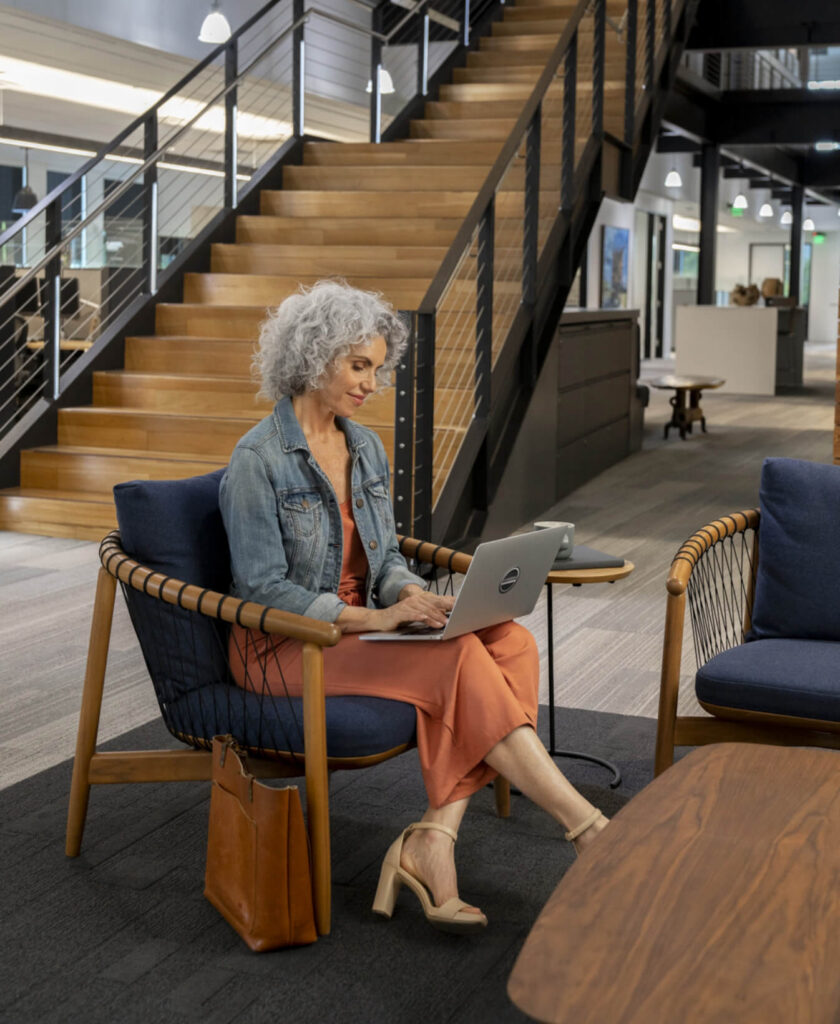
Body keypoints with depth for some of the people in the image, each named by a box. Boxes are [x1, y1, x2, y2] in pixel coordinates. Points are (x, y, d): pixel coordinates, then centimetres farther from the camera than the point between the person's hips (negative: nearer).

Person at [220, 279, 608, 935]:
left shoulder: (368, 449, 10)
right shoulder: (259, 460, -12)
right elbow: (263, 590, -16)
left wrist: (414, 596, -8)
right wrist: (373, 617, -25)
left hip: (359, 628, 7)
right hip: (282, 648, -7)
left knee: (511, 642, -20)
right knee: (459, 659, -29)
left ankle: (434, 838, -29)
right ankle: (588, 829, -26)